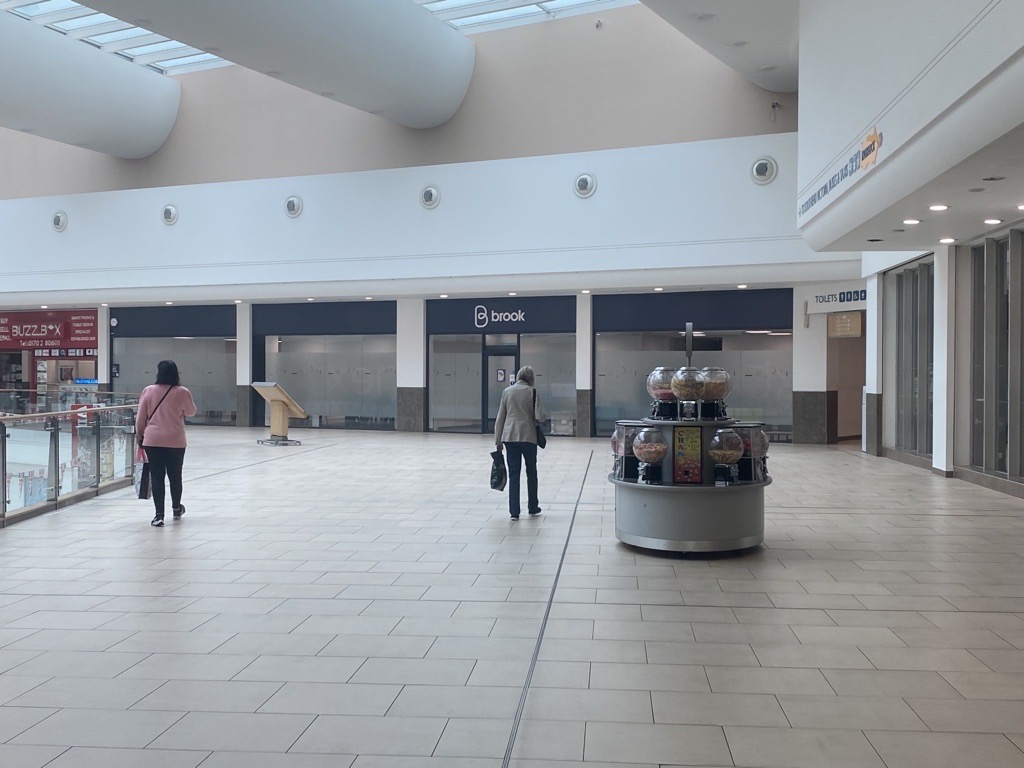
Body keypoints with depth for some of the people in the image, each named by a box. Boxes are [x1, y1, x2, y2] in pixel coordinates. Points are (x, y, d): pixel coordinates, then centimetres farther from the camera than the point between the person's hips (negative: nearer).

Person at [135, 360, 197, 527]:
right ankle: (176, 508, 34)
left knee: (157, 477, 3)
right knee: (175, 475, 15)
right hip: (176, 441, 0)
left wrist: (139, 433, 18)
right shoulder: (182, 393, -5)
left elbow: (141, 417, 3)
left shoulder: (148, 391, -2)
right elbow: (191, 412, 11)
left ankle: (159, 515, 0)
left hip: (153, 440, 0)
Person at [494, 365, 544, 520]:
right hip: (528, 436, -2)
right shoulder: (532, 392, -4)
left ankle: (514, 511, 1)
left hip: (510, 436, 2)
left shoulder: (507, 391, 4)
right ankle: (533, 507, 26)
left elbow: (500, 417, 7)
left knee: (513, 474, 4)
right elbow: (539, 416, -10)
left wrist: (498, 440, 12)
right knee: (531, 472, 15)